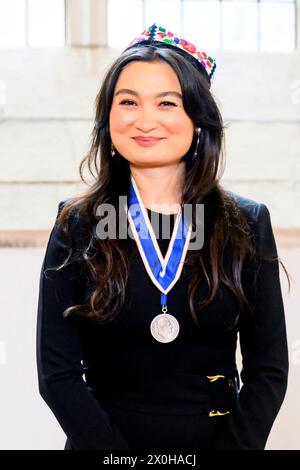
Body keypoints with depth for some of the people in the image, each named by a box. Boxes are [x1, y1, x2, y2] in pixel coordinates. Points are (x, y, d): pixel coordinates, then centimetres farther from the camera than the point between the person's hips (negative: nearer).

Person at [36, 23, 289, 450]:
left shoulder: (247, 224, -4)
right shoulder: (76, 225, -6)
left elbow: (268, 368, -4)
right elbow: (57, 372, -9)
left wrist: (235, 444, -16)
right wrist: (113, 448, -18)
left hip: (220, 437, 1)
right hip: (104, 437, 0)